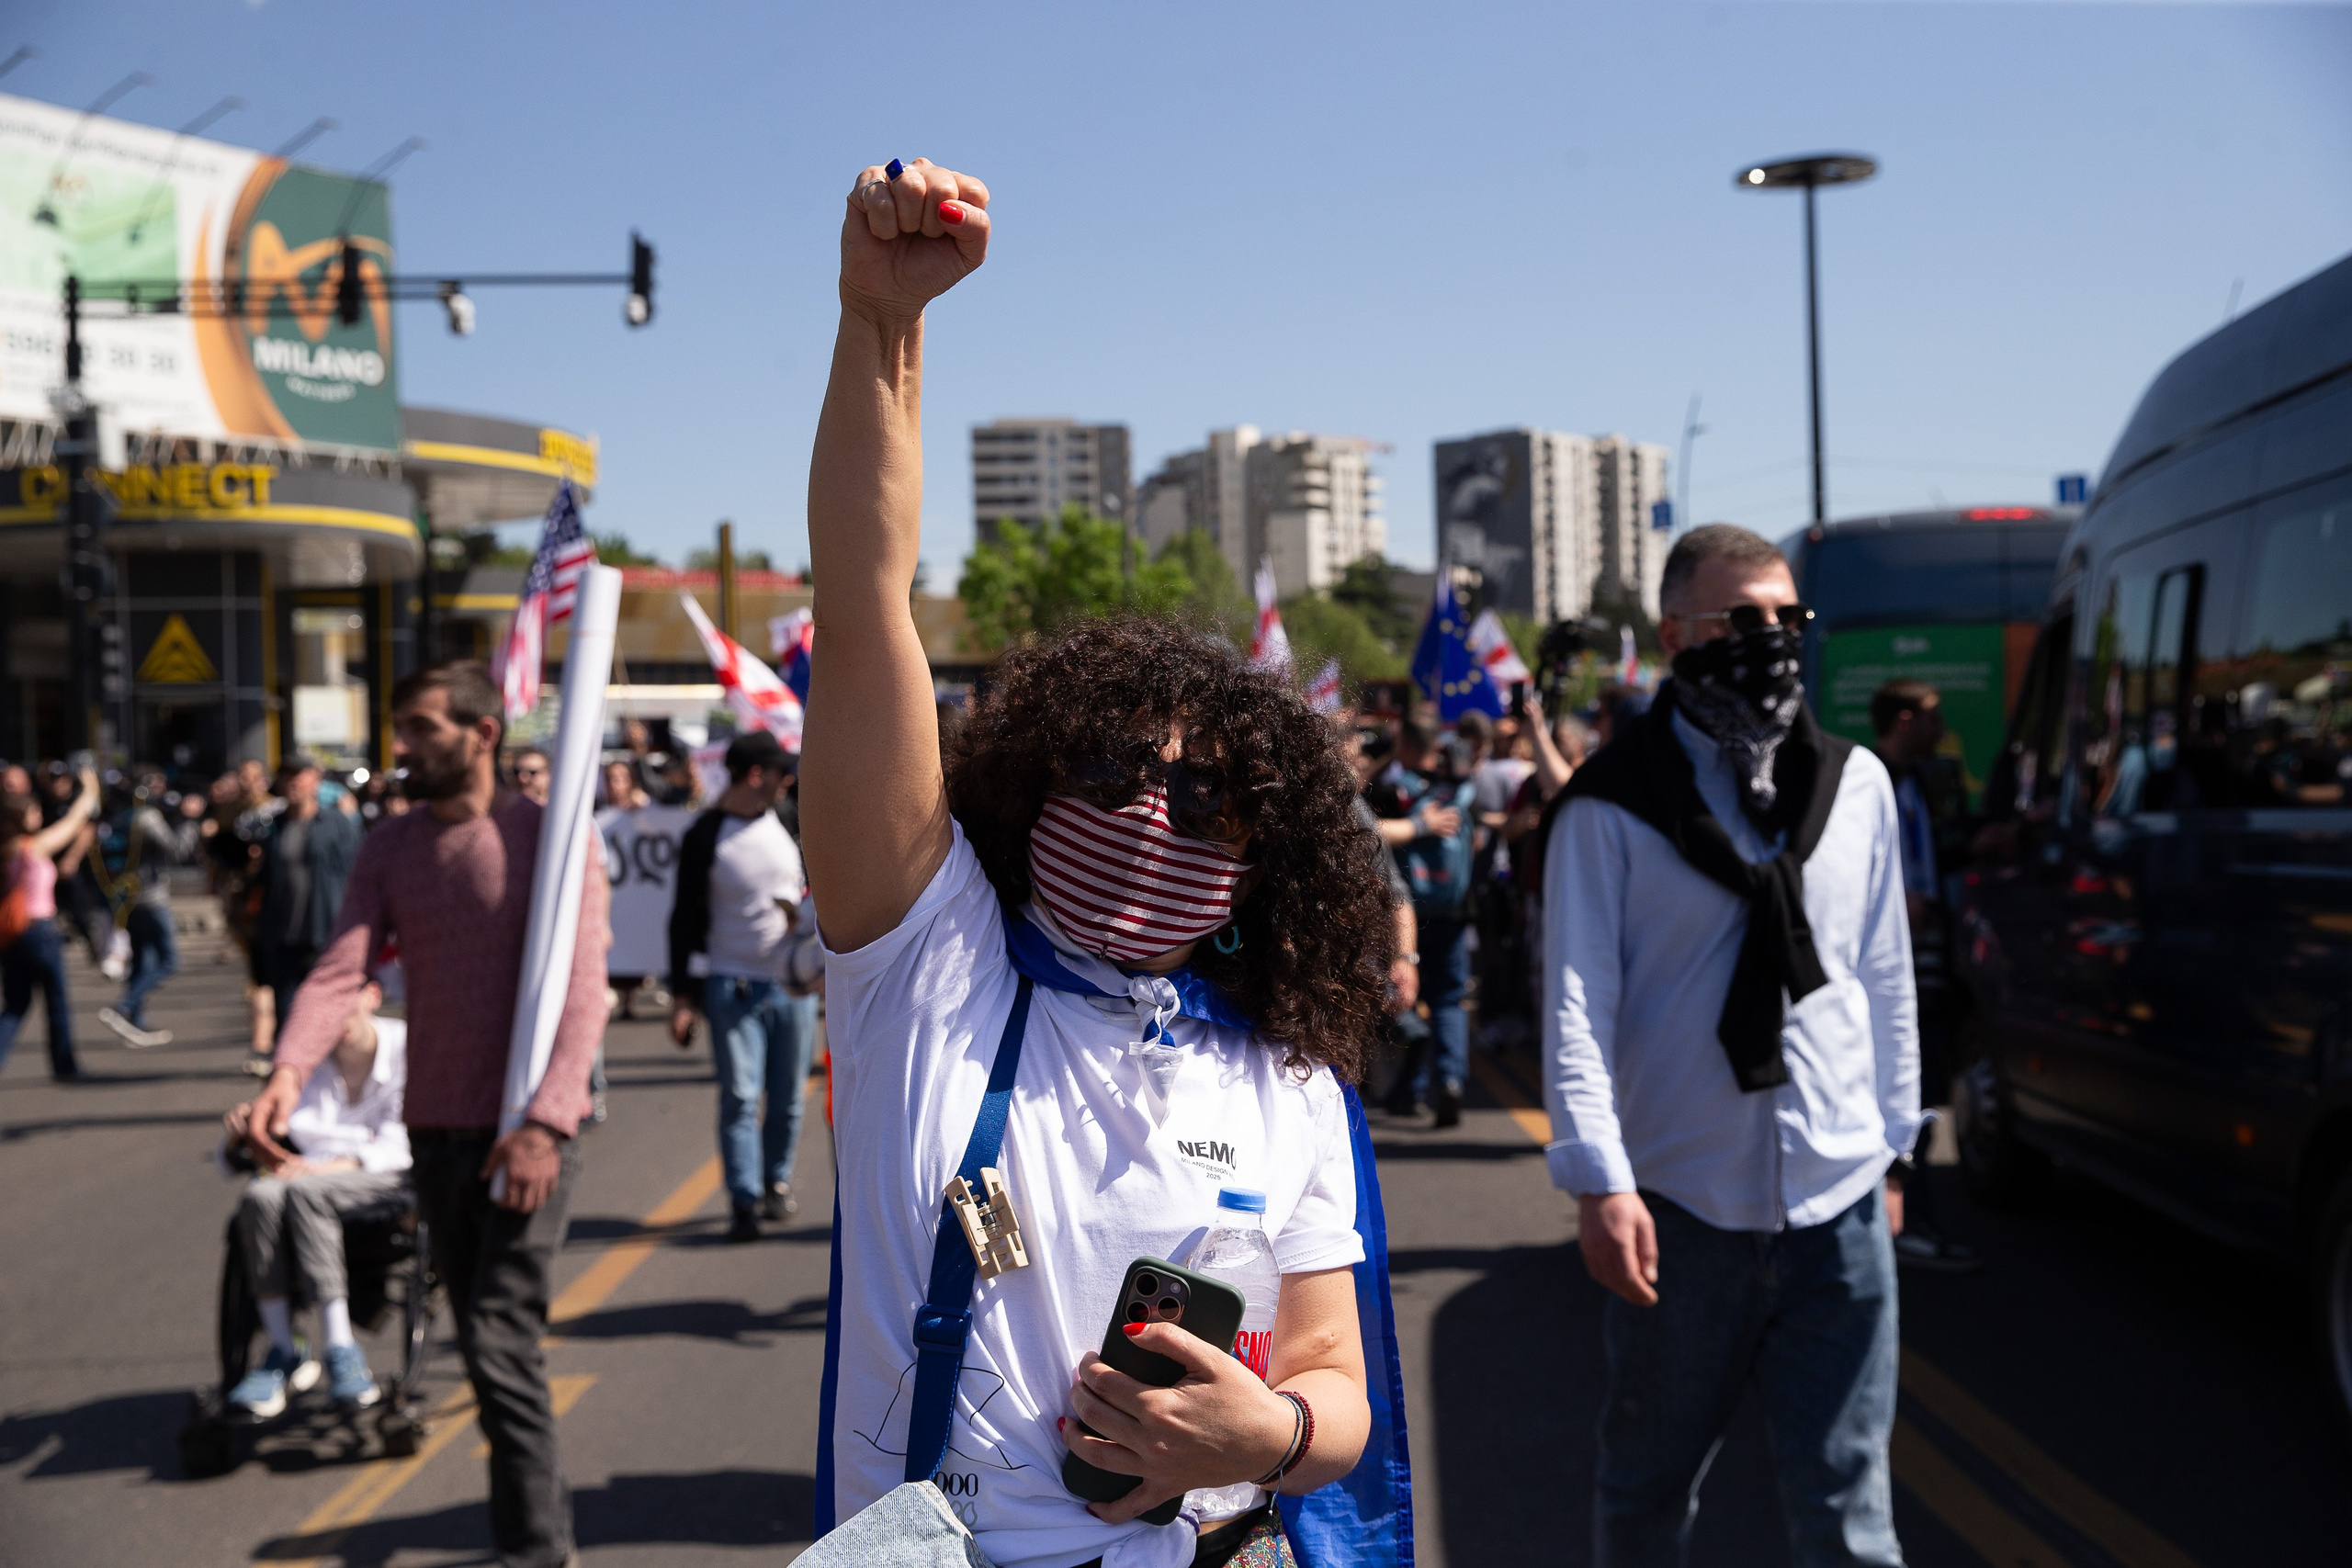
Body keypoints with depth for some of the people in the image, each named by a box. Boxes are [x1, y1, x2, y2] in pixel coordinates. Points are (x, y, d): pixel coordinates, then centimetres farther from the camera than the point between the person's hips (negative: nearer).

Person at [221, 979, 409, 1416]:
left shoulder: (404, 1045, -4)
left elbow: (400, 1145, -9)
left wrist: (335, 1165, -23)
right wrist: (247, 1128, -19)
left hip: (386, 1177, -3)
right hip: (314, 1171, 4)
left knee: (305, 1192, -34)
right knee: (259, 1195, -31)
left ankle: (340, 1349, -33)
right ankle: (281, 1350, -26)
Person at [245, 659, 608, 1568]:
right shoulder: (388, 851, 6)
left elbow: (582, 990, -16)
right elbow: (341, 968, -6)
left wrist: (546, 1122, -27)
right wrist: (289, 1069, -24)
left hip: (528, 1130, -6)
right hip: (436, 1127, 6)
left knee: (500, 1341, -12)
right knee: (483, 1341, 15)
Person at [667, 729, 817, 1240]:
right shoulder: (705, 836, -4)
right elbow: (685, 919, -2)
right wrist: (681, 996, -5)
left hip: (793, 985, 4)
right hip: (732, 985, -4)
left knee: (787, 1097, 9)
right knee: (739, 1098, -6)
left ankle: (776, 1181, 26)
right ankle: (745, 1202, -2)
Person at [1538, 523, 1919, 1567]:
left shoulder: (1857, 783, 9)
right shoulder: (1611, 805, -4)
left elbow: (1885, 980, 15)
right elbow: (1577, 1001, -8)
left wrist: (1892, 1146, 16)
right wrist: (1599, 1181, -16)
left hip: (1840, 1206, 3)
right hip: (1680, 1208, -2)